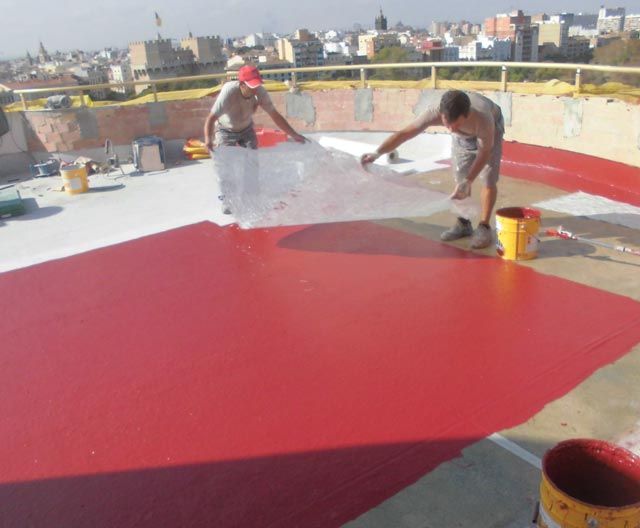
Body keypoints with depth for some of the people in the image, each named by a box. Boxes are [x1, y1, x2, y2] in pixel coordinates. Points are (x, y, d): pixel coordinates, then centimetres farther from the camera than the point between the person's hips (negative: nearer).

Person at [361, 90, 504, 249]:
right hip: (463, 135, 3)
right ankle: (463, 224, 17)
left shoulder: (483, 118, -46)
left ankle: (484, 228, -1)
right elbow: (404, 133, -43)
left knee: (487, 178, -11)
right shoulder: (434, 113, -42)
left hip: (490, 128, -3)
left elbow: (485, 151, -30)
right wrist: (377, 153, -57)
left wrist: (468, 181, -37)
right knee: (460, 178, 4)